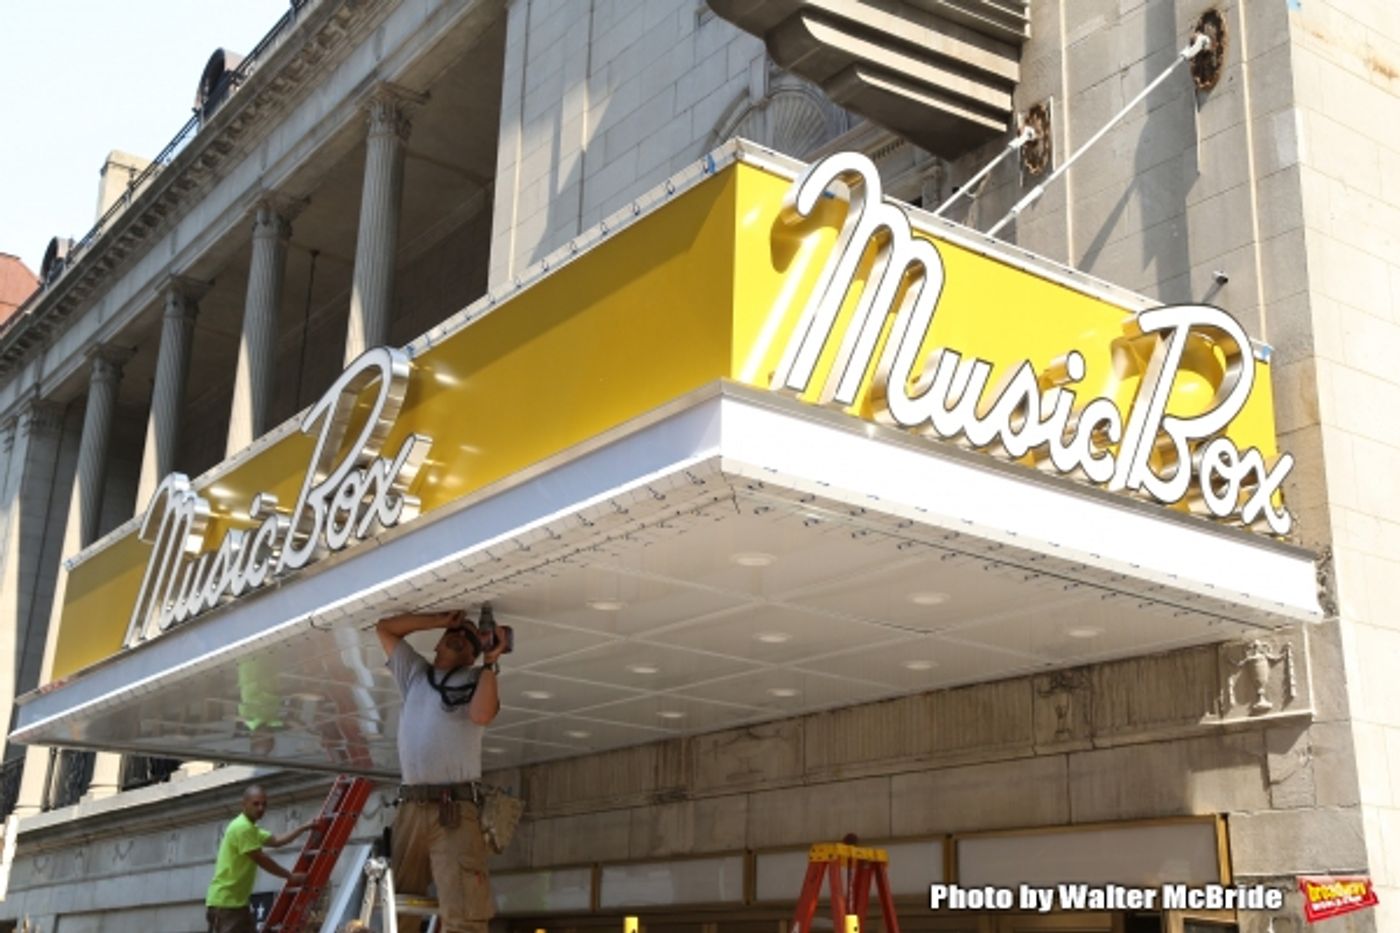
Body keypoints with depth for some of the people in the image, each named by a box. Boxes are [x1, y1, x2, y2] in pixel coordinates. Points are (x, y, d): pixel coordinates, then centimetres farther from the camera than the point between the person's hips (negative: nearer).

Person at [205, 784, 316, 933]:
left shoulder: (250, 828, 17)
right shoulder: (242, 827, -17)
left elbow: (276, 841, 28)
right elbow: (262, 860, -16)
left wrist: (304, 828, 26)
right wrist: (290, 876, -6)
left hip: (237, 901, 11)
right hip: (224, 902, -11)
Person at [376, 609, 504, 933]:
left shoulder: (476, 681, 11)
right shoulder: (415, 673, 24)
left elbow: (481, 715, -11)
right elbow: (385, 627, 24)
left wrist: (491, 663, -4)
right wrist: (440, 620, 16)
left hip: (456, 810, -5)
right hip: (410, 807, 5)